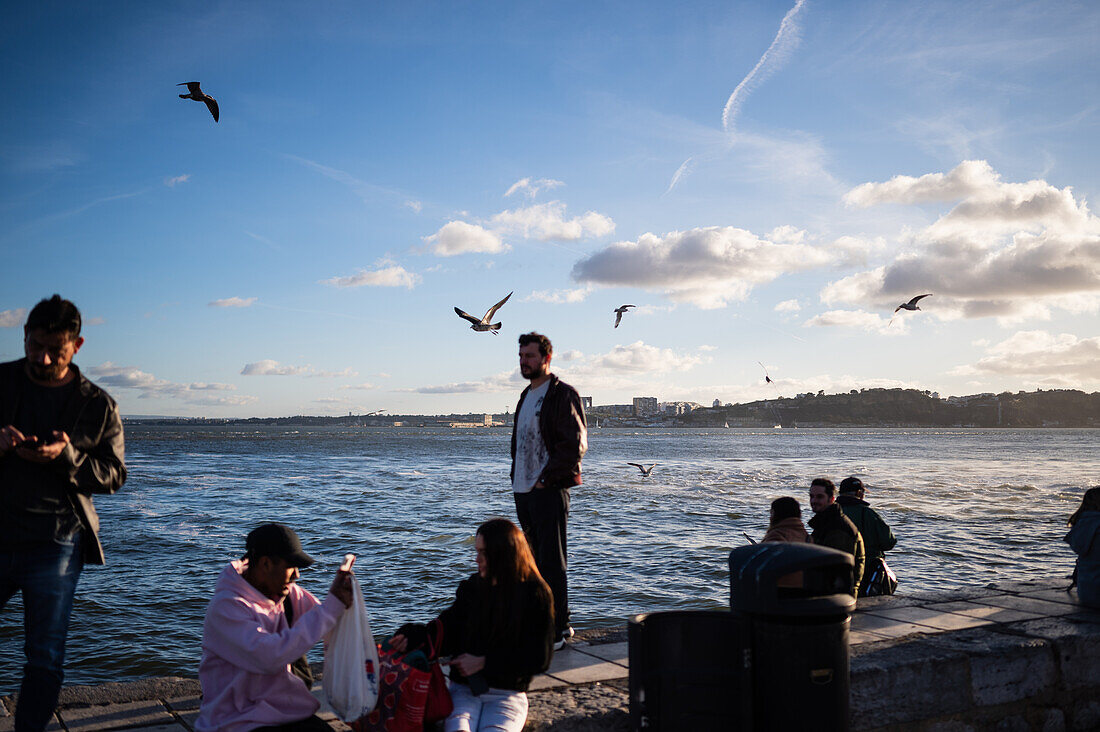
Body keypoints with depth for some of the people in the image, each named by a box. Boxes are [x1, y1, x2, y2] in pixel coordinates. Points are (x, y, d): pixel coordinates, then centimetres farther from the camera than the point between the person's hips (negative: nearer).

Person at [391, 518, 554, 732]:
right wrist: (415, 637, -19)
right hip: (464, 688, 1)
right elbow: (448, 631, 2)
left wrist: (484, 662, -10)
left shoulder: (536, 595, -5)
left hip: (507, 694, -1)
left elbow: (540, 658, -7)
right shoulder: (472, 587, 7)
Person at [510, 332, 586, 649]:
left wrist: (546, 478, -16)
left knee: (552, 563, -6)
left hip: (549, 490, -9)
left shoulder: (563, 395, -9)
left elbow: (576, 444, -15)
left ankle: (558, 629, 0)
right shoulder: (526, 396, 19)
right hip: (523, 491, 9)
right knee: (536, 561, 13)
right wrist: (517, 479, 12)